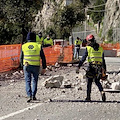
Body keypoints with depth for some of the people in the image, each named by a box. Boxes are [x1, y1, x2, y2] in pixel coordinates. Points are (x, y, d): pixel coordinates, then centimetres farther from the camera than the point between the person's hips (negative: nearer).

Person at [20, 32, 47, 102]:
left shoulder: (24, 46, 0)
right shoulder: (38, 46, -4)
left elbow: (21, 58, 7)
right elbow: (43, 58, -3)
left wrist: (22, 65, 22)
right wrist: (44, 68, 4)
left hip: (27, 66, 0)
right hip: (36, 67, 0)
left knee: (28, 81, 3)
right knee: (34, 81, 16)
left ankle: (29, 96, -12)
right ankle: (33, 95, 14)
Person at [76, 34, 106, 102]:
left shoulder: (88, 48, -3)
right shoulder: (100, 49, 9)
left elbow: (83, 58, -8)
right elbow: (103, 60, 13)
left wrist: (78, 67, -8)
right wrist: (105, 69, 21)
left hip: (92, 67, -3)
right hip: (99, 67, 3)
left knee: (89, 82, 8)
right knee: (97, 81, 17)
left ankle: (88, 97, 11)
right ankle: (102, 92, -8)